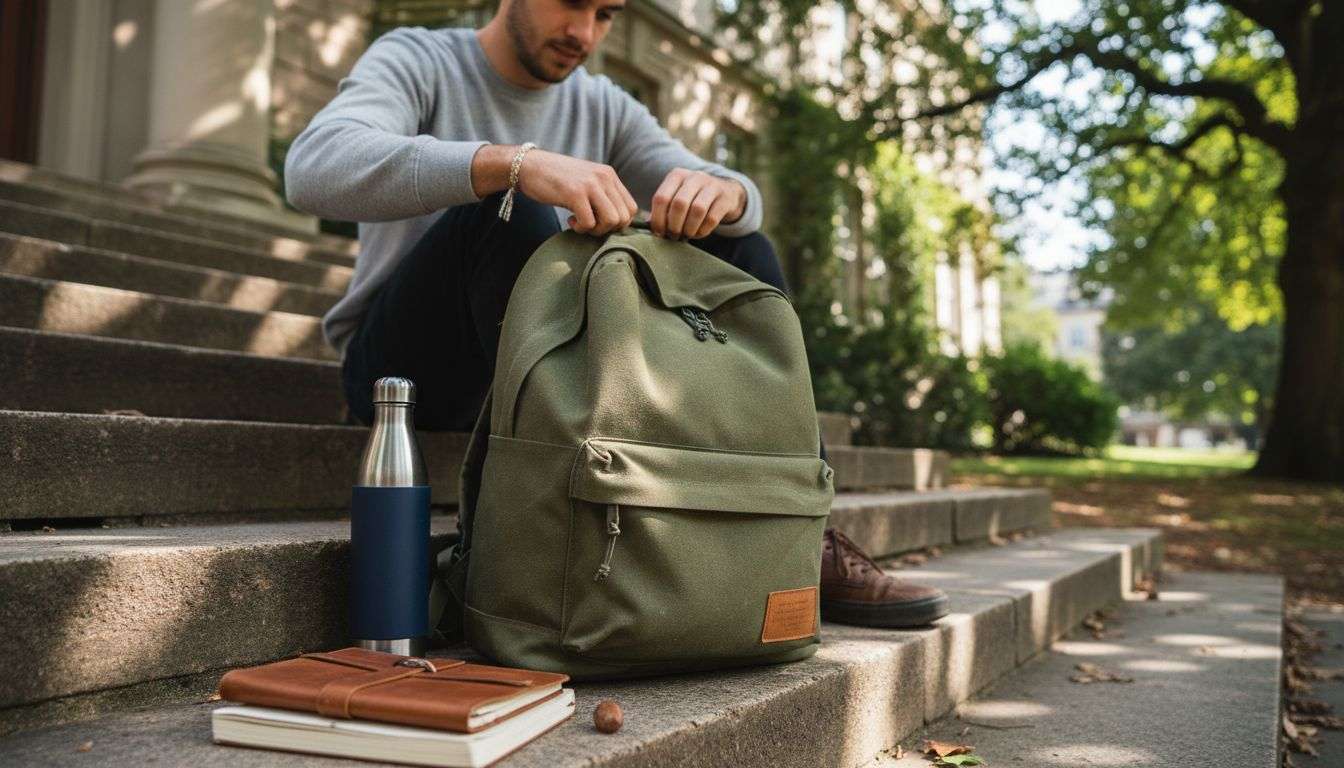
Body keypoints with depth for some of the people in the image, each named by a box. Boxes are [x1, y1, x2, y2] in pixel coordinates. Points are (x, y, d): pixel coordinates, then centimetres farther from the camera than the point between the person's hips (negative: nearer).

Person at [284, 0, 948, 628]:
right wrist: (516, 163, -40)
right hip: (408, 365, -5)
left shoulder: (604, 108, 10)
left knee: (739, 247, -5)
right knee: (513, 208, -31)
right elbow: (314, 168, -27)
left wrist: (720, 193, -26)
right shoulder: (416, 61, -5)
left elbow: (743, 203, 0)